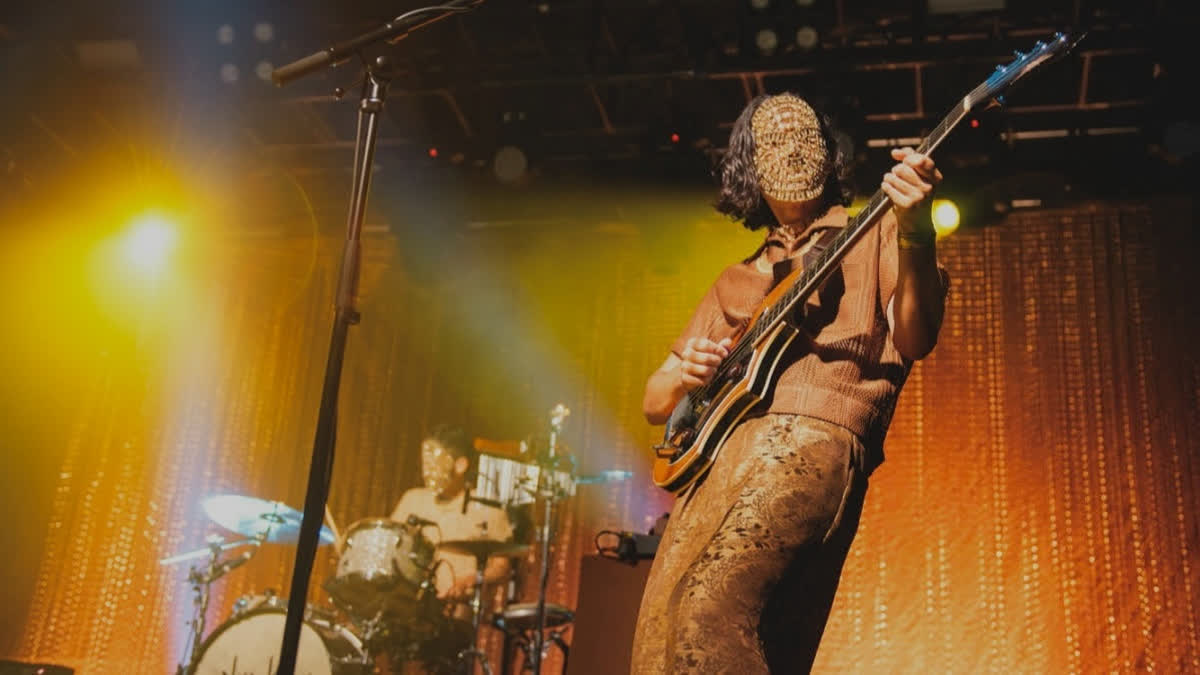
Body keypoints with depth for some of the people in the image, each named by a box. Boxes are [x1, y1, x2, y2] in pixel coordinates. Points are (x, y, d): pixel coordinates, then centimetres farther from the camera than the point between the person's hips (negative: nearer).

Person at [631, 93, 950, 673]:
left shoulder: (872, 234, 17)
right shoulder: (737, 281, 29)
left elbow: (914, 339, -2)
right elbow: (655, 402, 27)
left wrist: (915, 232, -18)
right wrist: (682, 377, 3)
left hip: (810, 439, -6)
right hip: (716, 456, 6)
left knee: (708, 610, -28)